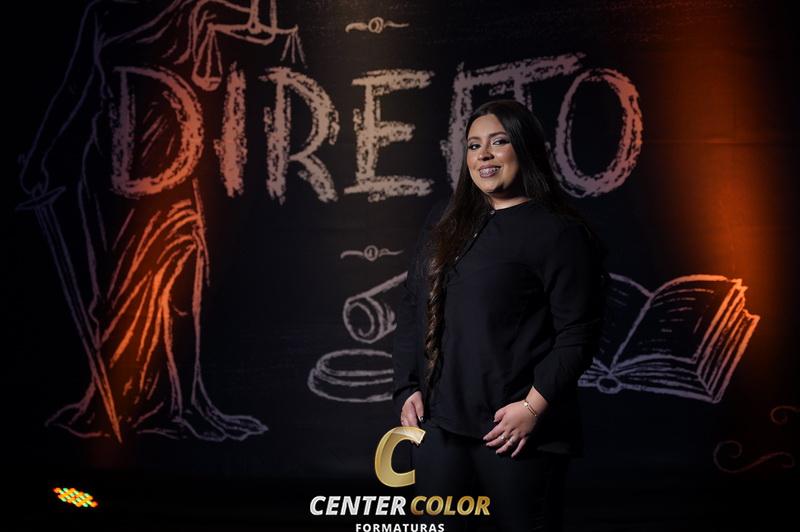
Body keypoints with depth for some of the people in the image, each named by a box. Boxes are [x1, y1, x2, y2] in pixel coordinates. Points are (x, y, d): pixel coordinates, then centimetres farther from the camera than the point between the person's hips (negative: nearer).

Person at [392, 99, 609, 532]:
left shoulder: (560, 233, -6)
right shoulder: (444, 219, 13)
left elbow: (578, 336, -10)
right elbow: (412, 307, 14)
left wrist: (533, 407, -16)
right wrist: (407, 387, 6)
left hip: (515, 430, -5)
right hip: (437, 420, 6)